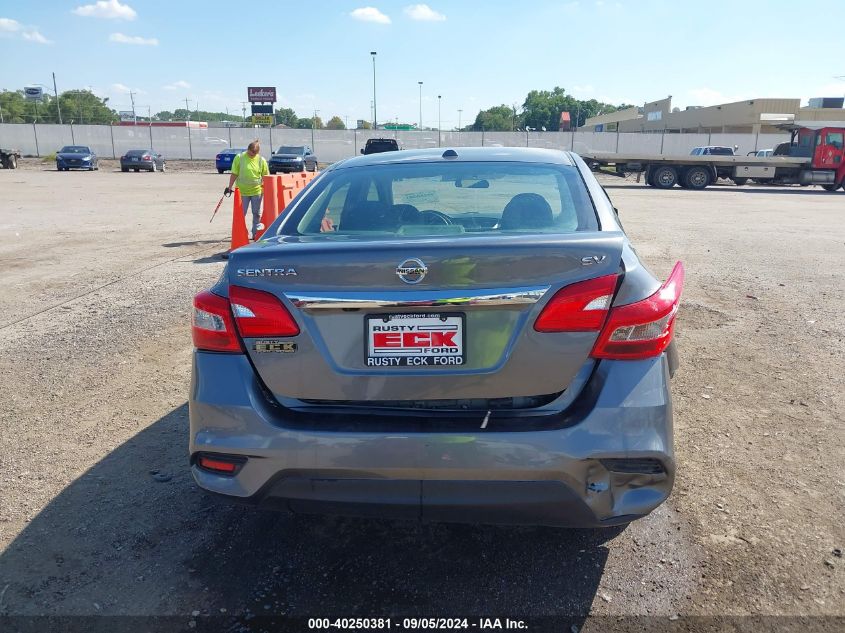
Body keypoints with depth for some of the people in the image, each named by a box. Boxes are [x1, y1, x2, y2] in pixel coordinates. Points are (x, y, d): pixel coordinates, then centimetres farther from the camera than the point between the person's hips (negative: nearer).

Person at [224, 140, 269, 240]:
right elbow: (234, 174, -1)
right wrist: (229, 187, 0)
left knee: (257, 213, 11)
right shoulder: (239, 158, -6)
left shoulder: (261, 160, -2)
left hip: (257, 191, 1)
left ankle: (256, 233, 23)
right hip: (242, 191, -1)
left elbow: (266, 176, 6)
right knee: (241, 213, 4)